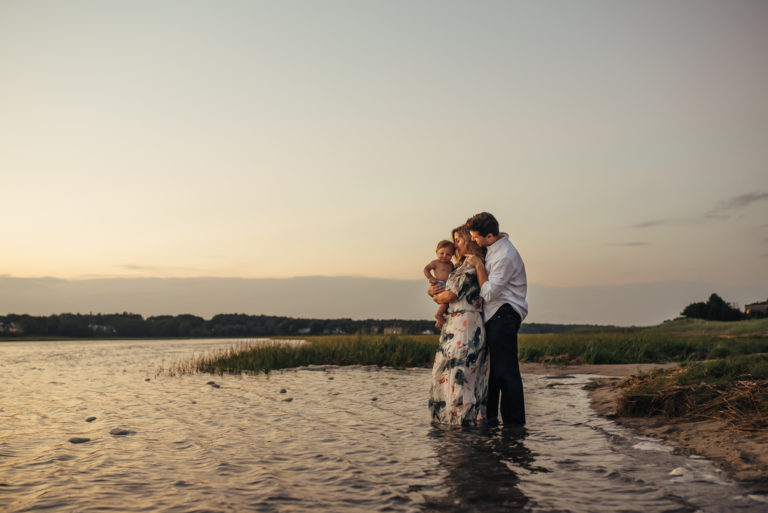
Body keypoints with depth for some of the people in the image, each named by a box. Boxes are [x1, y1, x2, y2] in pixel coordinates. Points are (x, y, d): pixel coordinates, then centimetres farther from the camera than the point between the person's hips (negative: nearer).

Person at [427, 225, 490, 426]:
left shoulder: (472, 265, -11)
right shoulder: (461, 266, 19)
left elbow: (450, 295, -16)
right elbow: (434, 289, 21)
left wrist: (437, 296, 5)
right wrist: (434, 289, -2)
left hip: (465, 325, -9)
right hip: (456, 325, 9)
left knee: (459, 371, -5)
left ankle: (465, 417, 0)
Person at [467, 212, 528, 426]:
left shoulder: (505, 257, -20)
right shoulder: (491, 248, 10)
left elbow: (488, 293, -21)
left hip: (504, 316, -10)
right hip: (492, 316, 10)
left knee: (506, 371, -6)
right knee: (491, 367, 14)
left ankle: (514, 423, 2)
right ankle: (489, 416, 23)